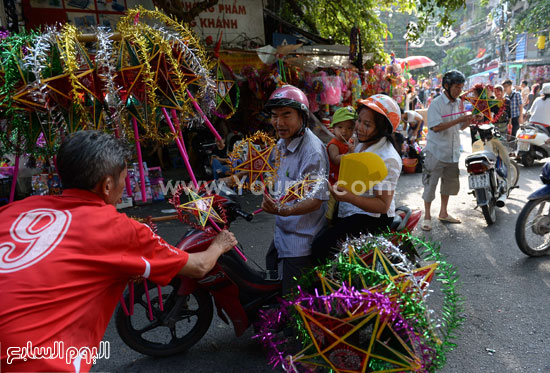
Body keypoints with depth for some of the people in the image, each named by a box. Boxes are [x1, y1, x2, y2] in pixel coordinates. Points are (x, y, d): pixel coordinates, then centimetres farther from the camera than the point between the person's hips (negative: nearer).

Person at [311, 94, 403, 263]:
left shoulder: (388, 159, -18)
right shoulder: (362, 144, 9)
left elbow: (383, 205, -21)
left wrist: (349, 197, -33)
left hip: (373, 219, -10)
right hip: (349, 212, 10)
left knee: (321, 247, -25)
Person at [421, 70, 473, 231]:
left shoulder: (458, 103, 10)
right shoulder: (436, 103, -12)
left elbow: (461, 127, 15)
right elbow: (436, 127, -22)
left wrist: (470, 120, -5)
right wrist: (459, 120, -24)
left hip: (453, 152, 7)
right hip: (436, 152, -7)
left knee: (449, 183, 15)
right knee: (430, 184, 0)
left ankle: (443, 213, 30)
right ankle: (427, 216, 11)